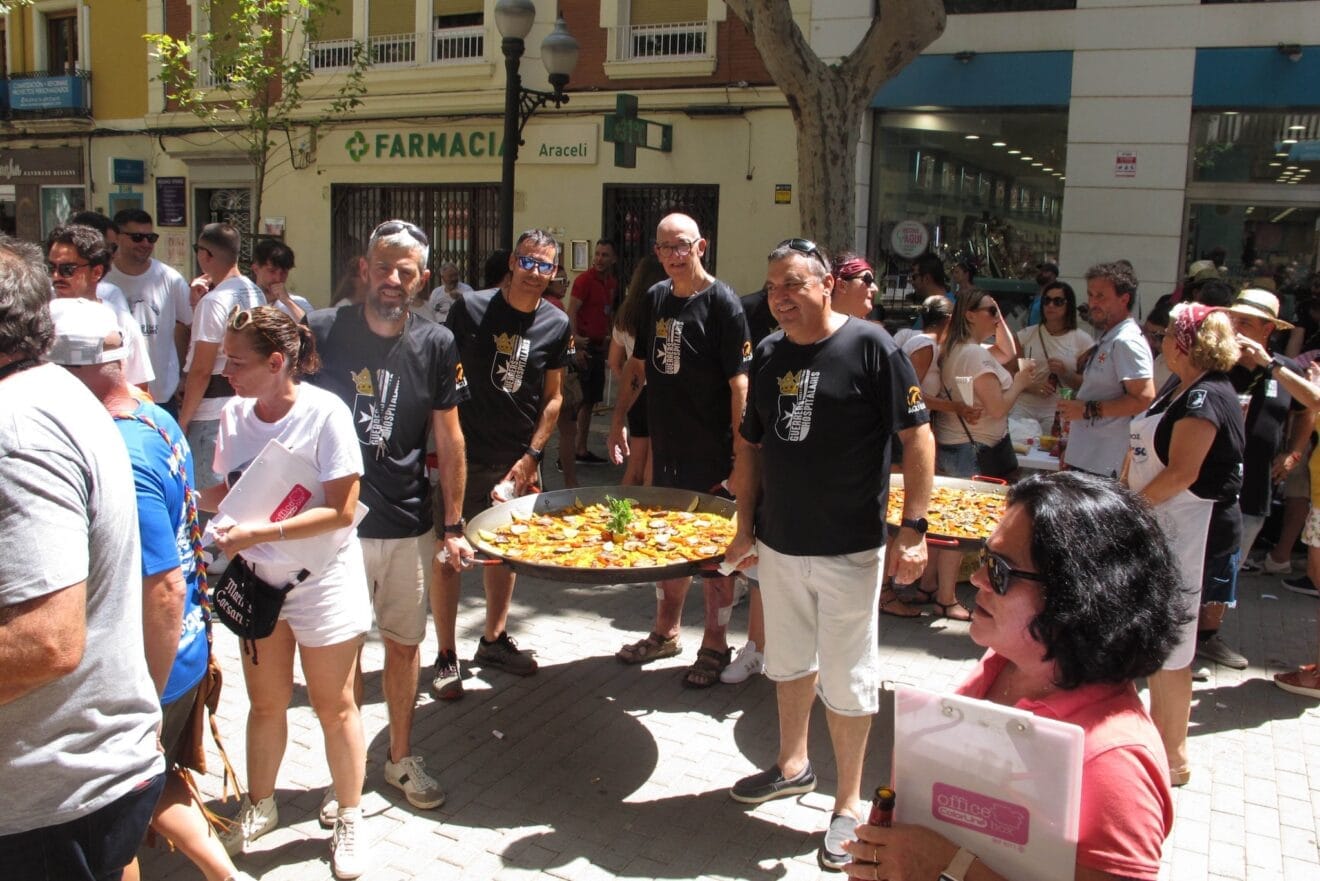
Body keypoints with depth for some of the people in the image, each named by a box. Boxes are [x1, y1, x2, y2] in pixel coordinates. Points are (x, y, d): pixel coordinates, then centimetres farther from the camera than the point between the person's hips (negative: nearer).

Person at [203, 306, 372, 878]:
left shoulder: (325, 413, -20)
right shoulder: (233, 414, -3)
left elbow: (341, 511, -21)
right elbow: (230, 490, 10)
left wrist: (260, 532, -26)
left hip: (322, 581, -5)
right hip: (258, 580, 5)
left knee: (333, 706, 10)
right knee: (265, 702, 19)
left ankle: (349, 819, 29)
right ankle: (259, 805, 41)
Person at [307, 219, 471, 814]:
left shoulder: (436, 344, -1)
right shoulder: (322, 332, -6)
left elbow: (449, 442, 5)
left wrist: (452, 526, 4)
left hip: (410, 526, 2)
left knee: (405, 642, 14)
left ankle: (401, 758, 33)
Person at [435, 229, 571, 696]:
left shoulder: (557, 325, 0)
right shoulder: (470, 308, -7)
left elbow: (553, 398, 5)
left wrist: (531, 456, -3)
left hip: (519, 457, 3)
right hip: (464, 453, -3)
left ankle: (493, 640, 34)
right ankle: (447, 656, 12)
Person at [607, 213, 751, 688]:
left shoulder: (722, 302, -12)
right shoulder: (655, 297, 7)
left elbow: (739, 382, -15)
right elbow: (638, 364, 16)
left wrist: (740, 450, -19)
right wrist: (618, 420, 10)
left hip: (711, 450, -6)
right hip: (664, 444, 6)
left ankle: (715, 646, 20)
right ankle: (665, 632, 35)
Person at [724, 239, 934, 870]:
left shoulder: (870, 346, -12)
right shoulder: (768, 355, 5)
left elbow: (917, 436, -12)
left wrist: (913, 527, -17)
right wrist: (745, 526, 11)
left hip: (849, 549, -6)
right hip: (777, 544, 6)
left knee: (846, 682, 5)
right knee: (790, 663, 21)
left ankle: (848, 804, 22)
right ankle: (793, 765, 42)